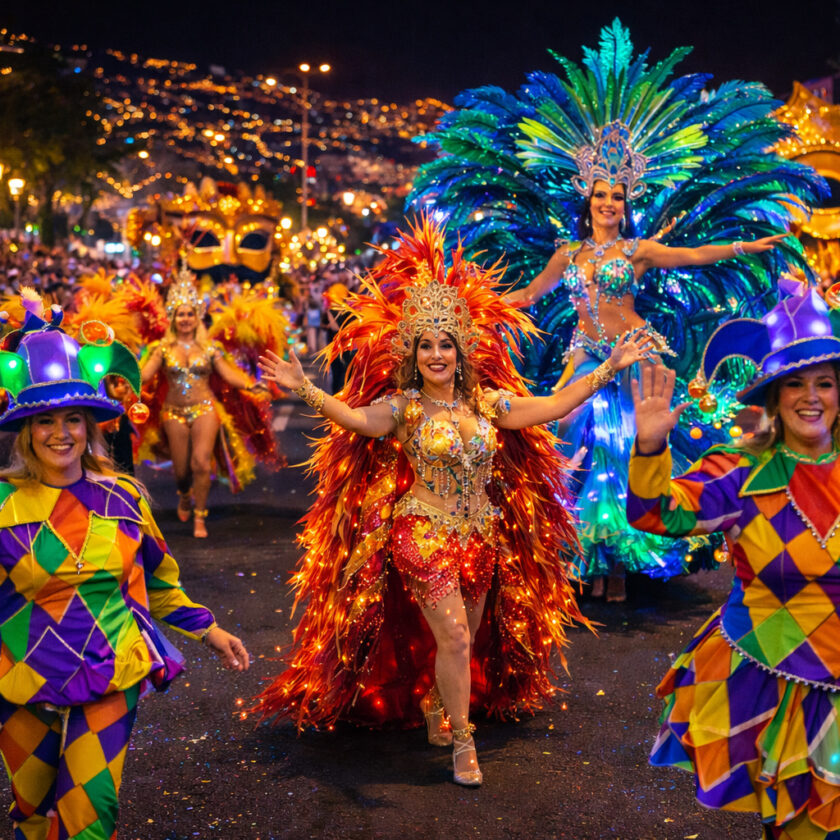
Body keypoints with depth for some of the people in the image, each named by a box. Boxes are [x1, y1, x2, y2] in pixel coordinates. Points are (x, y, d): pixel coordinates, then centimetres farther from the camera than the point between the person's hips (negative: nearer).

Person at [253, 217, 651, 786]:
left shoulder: (488, 402, 4)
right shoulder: (403, 408, -5)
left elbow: (554, 406, 5)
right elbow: (353, 416, -20)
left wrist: (608, 370, 2)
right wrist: (304, 389, -34)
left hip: (482, 535, 5)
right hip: (423, 532, -4)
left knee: (465, 640, 12)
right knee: (454, 637, -10)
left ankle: (434, 708, 37)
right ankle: (462, 743, 5)